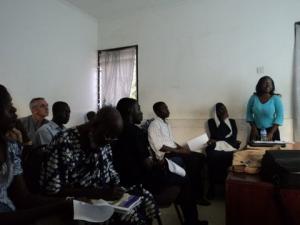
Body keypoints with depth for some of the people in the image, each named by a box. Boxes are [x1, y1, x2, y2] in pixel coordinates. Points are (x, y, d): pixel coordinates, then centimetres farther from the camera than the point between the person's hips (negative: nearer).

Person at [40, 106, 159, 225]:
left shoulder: (103, 141, 0)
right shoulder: (64, 143, -22)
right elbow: (53, 189, -23)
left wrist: (116, 187, -12)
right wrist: (100, 193, -27)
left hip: (105, 195, 7)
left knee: (144, 196, -8)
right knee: (129, 214, -24)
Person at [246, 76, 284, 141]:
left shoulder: (276, 99, -6)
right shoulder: (253, 98, -3)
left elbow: (279, 116, -8)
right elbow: (249, 114, 3)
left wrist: (271, 133, -15)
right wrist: (254, 128, -6)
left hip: (271, 130, -1)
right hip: (257, 130, 1)